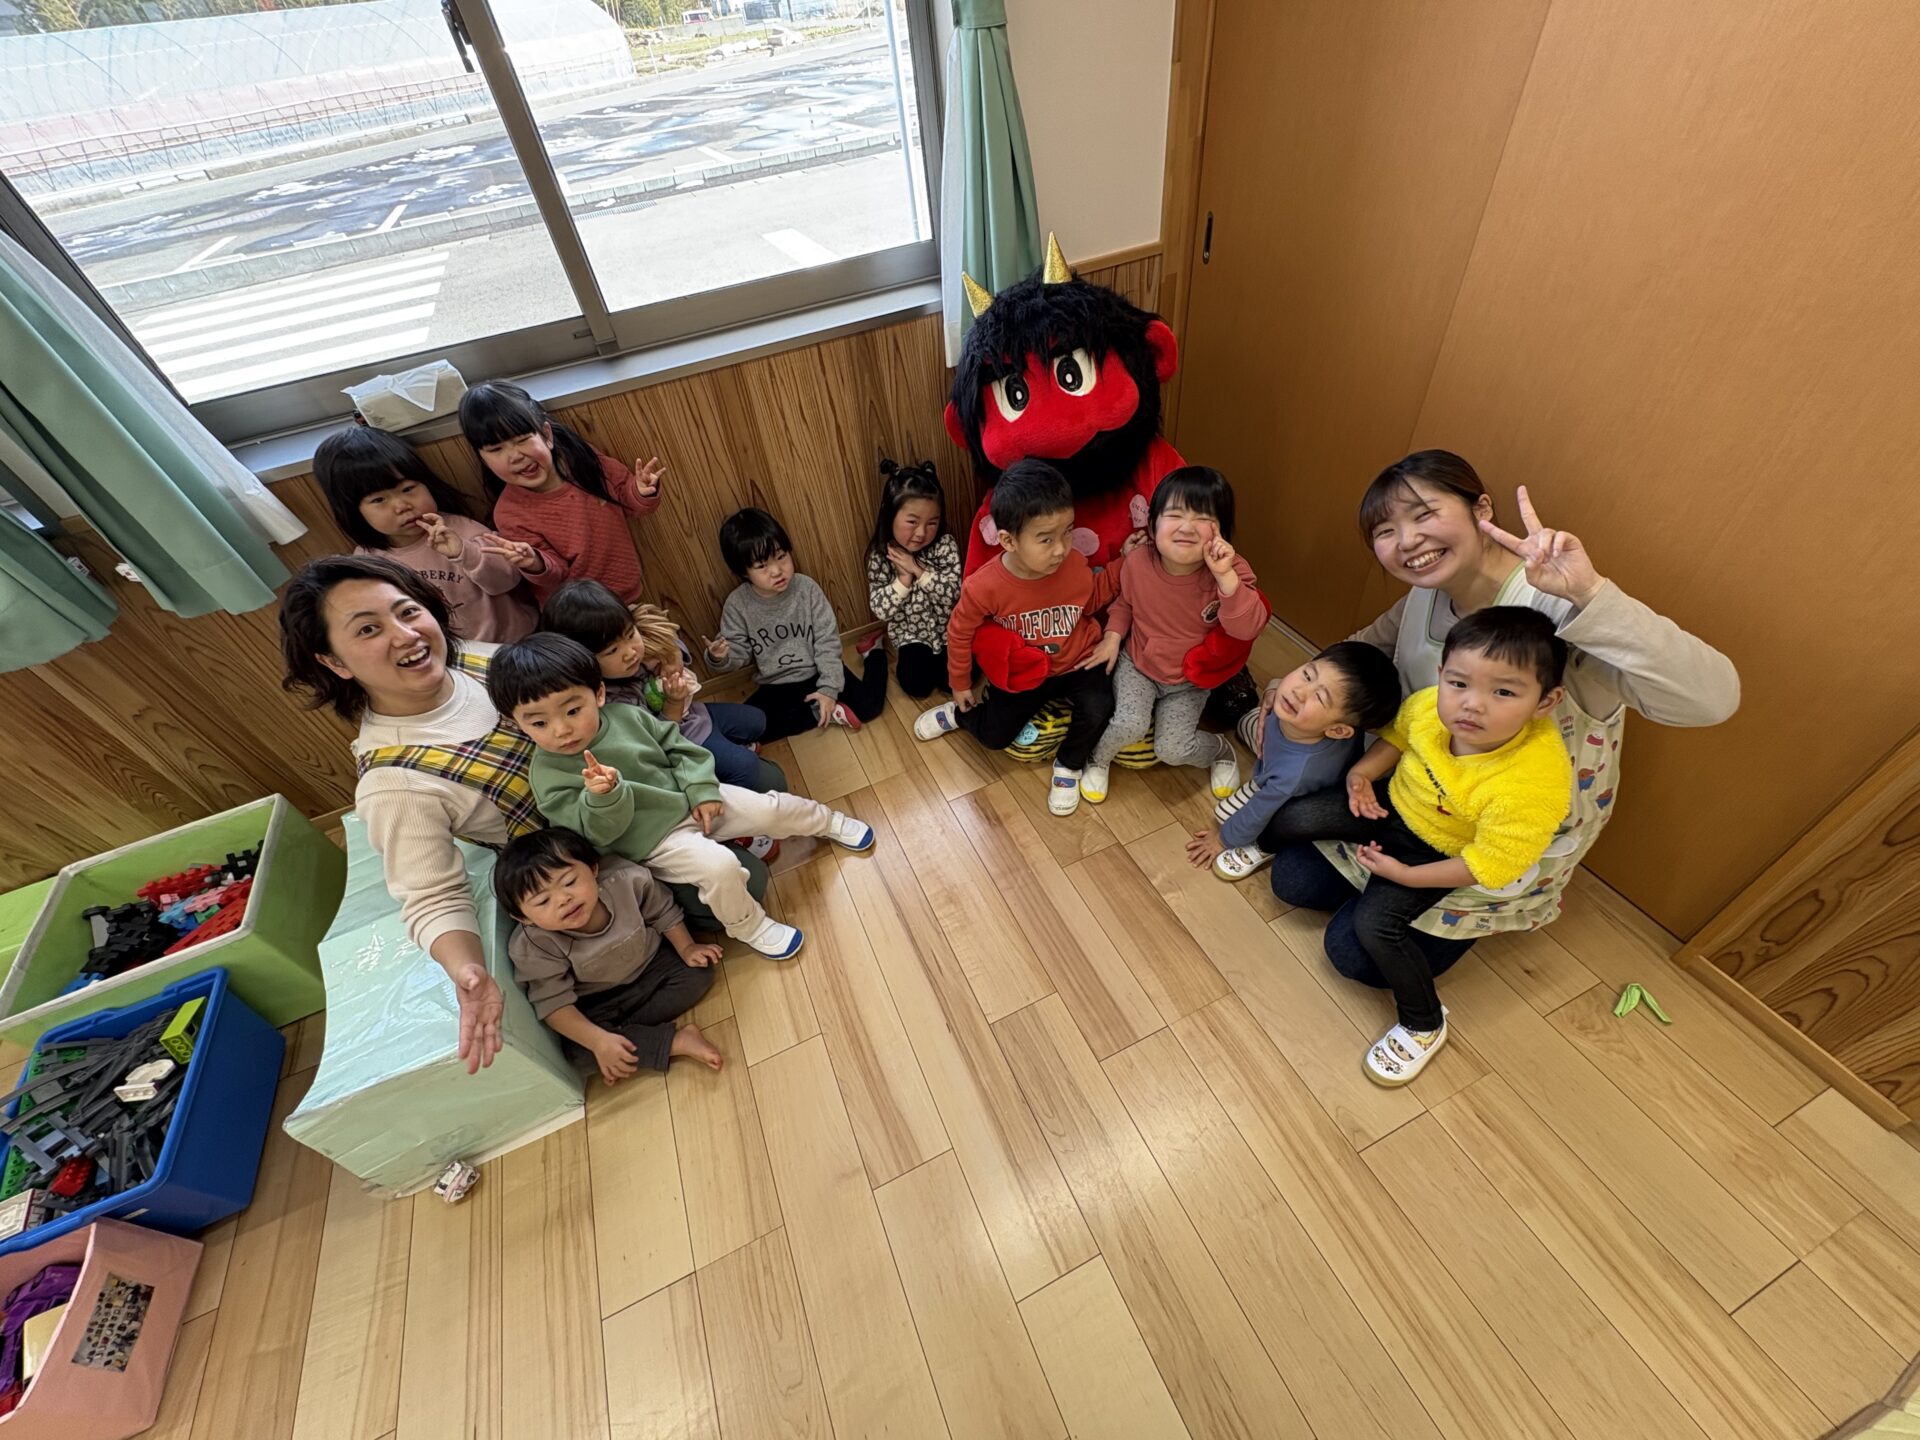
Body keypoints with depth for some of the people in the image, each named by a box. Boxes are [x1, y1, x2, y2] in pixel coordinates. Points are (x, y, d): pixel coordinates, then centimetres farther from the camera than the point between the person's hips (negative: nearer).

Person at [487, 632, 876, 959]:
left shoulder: (626, 715, -7)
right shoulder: (548, 774, -16)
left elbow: (679, 746, 4)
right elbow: (598, 832, -18)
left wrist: (703, 789, -8)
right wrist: (602, 795, -39)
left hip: (694, 801, 4)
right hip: (654, 841, -4)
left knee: (772, 809, 2)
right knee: (719, 865, -28)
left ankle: (828, 821, 32)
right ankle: (748, 926, -1)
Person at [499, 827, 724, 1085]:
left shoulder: (627, 880, -29)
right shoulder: (535, 947, -30)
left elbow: (662, 912, -9)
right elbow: (553, 1003, -26)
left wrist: (686, 947, -7)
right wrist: (599, 1041, -35)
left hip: (650, 964, 2)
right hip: (597, 1002, -1)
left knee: (698, 973, -13)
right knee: (575, 1044, -23)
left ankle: (622, 1032, -14)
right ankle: (675, 1042, -19)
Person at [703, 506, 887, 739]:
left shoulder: (807, 589, -13)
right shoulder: (737, 605, -11)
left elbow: (827, 641, -11)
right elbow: (739, 651, -5)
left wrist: (830, 688, -18)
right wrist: (720, 657, -30)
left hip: (818, 675, -2)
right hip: (776, 687, 2)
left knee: (868, 703, -20)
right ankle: (825, 713, -16)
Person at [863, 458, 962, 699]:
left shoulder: (946, 546, -16)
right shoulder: (880, 556, -14)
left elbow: (953, 594, -21)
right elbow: (881, 610, -15)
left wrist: (918, 570, -28)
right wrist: (904, 577, -26)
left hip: (948, 630, 0)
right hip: (911, 635, 0)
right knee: (917, 685, -12)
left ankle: (934, 659, 20)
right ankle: (906, 660, 21)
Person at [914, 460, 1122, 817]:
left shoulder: (1075, 564, -21)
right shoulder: (985, 586, -30)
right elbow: (960, 632, -11)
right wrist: (960, 685, 2)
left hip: (1077, 662, 1)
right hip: (1023, 673, 0)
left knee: (1097, 710, -26)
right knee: (994, 736, 5)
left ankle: (1067, 766, 6)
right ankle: (959, 712, 41)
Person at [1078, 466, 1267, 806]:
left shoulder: (1231, 572, -22)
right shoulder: (1136, 561, -16)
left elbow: (1248, 629, -34)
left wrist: (1225, 576, -44)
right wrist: (1113, 636, -8)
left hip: (1191, 679, -1)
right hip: (1137, 665, 1)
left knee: (1173, 749, -13)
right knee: (1130, 726, -24)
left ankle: (1221, 750, 21)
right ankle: (1097, 758, 11)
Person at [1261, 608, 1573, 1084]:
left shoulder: (1534, 784, -37)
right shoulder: (1428, 705, -25)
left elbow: (1488, 865, -25)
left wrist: (1404, 874, -21)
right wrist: (1362, 772, -13)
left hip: (1441, 850, -4)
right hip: (1394, 805, 5)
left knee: (1375, 924, -20)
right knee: (1289, 818, -6)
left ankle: (1424, 1025, 8)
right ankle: (1266, 836, 35)